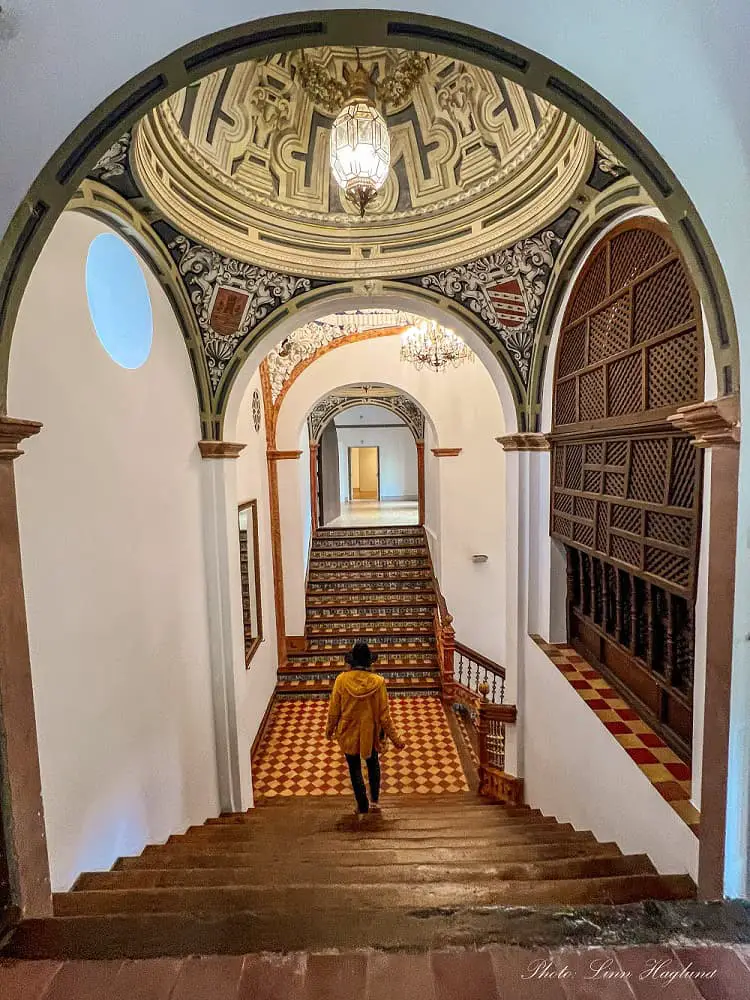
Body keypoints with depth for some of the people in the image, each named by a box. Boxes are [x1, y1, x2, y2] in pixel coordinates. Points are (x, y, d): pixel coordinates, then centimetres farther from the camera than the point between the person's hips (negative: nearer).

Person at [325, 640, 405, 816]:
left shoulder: (341, 680, -20)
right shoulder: (378, 682, -21)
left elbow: (334, 709, -8)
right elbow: (384, 715, -14)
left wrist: (330, 728, 11)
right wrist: (395, 738, -1)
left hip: (348, 733, 0)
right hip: (370, 732, 0)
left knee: (354, 768, 22)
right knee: (373, 764, 29)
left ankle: (363, 805, 29)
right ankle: (374, 800, 33)